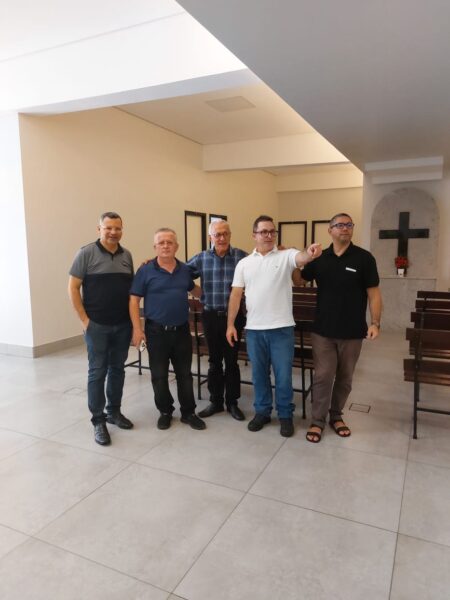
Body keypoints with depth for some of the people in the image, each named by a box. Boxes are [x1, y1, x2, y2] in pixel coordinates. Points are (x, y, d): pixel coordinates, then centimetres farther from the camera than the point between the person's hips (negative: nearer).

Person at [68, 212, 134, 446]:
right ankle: (98, 421, 15)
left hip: (123, 325, 5)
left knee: (117, 369, 13)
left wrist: (133, 317, 6)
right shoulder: (86, 253, -6)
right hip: (97, 325, -4)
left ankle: (114, 411, 29)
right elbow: (73, 288, -6)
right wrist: (84, 320, -10)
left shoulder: (127, 255, 7)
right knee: (97, 372, 3)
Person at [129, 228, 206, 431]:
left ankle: (188, 412, 24)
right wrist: (137, 328, -13)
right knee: (159, 375, 9)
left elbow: (195, 291, 24)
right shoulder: (145, 271, -6)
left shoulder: (185, 270, 5)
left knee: (185, 373, 11)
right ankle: (165, 412, 26)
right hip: (156, 331, -3)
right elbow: (134, 300, -7)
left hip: (182, 330, 3)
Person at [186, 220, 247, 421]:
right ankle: (215, 401, 28)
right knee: (214, 361, 13)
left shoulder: (241, 256, -5)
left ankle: (232, 402, 24)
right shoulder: (201, 258, 2)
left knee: (231, 360, 9)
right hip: (210, 316, 2)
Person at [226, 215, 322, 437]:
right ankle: (262, 411, 32)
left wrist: (310, 253, -50)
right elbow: (236, 295, 7)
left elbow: (300, 258, -26)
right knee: (259, 374, 15)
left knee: (283, 375, 7)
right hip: (253, 329, 3)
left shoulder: (285, 256, -2)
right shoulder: (244, 263, 7)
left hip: (281, 328, -2)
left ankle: (285, 415, 25)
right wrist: (230, 324, 3)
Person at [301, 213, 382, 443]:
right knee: (323, 376, 3)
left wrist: (375, 323, -11)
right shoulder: (319, 258, 3)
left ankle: (336, 415, 31)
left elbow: (373, 293, -3)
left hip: (352, 331, 0)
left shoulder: (364, 258, -4)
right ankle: (318, 421, 16)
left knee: (345, 377, 13)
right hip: (323, 330, 1)